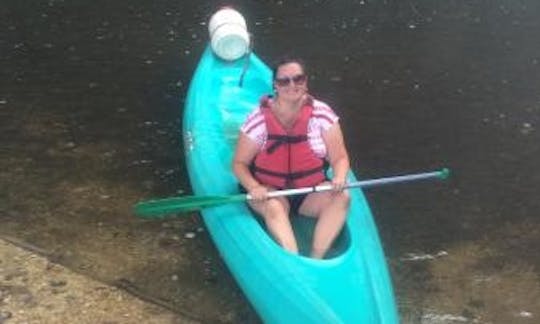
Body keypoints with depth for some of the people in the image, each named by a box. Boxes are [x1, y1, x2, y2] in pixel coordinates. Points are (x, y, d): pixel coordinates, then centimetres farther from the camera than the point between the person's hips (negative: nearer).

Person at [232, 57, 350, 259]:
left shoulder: (322, 114, -7)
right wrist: (253, 187, -27)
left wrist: (339, 178, -27)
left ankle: (316, 259, -33)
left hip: (312, 191, 2)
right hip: (270, 190, -2)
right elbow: (239, 163, -7)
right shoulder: (259, 119, -11)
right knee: (273, 207, -35)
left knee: (342, 197, -25)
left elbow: (339, 158, -4)